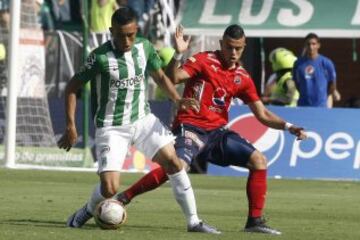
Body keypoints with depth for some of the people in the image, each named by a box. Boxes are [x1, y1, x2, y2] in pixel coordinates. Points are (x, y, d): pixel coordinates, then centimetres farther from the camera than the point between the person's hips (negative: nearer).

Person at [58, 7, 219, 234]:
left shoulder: (144, 47, -3)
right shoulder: (101, 57, -18)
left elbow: (160, 76, 12)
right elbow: (72, 87, -9)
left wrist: (178, 99, -6)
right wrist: (71, 126, -13)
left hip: (143, 119, 4)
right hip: (112, 128, -4)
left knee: (173, 162, -10)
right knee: (110, 189, -13)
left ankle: (194, 221, -2)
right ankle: (88, 211, 21)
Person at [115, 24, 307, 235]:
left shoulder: (242, 78, 10)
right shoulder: (203, 61, -3)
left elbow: (263, 115, 11)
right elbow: (173, 78, -16)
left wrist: (287, 127, -3)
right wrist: (178, 54, -32)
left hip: (218, 131, 6)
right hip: (191, 127, -6)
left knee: (258, 160, -4)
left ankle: (255, 221, 0)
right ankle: (124, 198, -22)